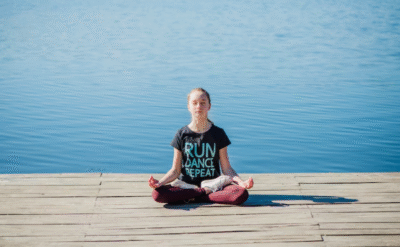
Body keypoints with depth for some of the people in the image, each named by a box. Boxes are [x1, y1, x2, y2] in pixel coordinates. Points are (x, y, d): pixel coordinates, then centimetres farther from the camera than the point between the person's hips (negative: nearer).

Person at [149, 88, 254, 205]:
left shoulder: (218, 134, 4)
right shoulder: (182, 134, 4)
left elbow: (226, 168, 3)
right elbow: (175, 170, 3)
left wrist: (241, 182, -17)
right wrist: (160, 182, -17)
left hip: (213, 182, 0)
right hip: (186, 183, 0)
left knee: (241, 194, -30)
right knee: (157, 194, -30)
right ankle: (205, 191, -19)